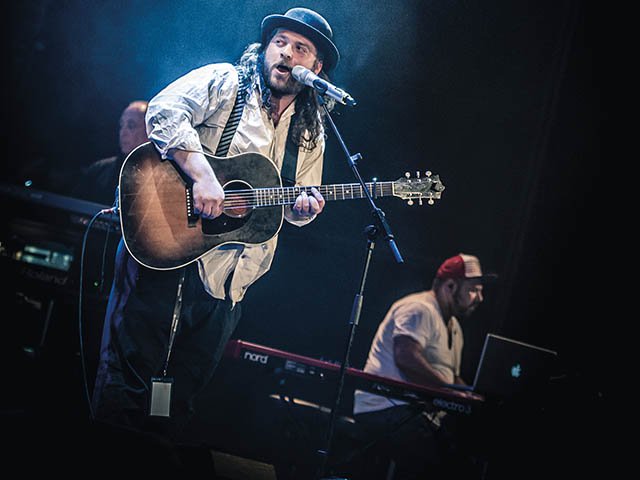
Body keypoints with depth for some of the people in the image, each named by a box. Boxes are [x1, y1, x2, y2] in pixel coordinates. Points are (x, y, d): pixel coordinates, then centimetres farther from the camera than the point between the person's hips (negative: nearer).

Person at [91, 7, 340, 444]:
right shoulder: (224, 82, -1)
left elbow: (297, 206, 20)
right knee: (131, 371, -2)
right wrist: (202, 175, -27)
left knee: (185, 391, 11)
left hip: (225, 275, 5)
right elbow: (164, 111, -18)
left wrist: (303, 207, -5)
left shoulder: (311, 134, 14)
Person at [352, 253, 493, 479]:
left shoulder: (454, 327, 23)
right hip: (386, 408, -10)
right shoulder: (420, 309, -9)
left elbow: (452, 377, 25)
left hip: (422, 411, 10)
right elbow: (406, 358, -23)